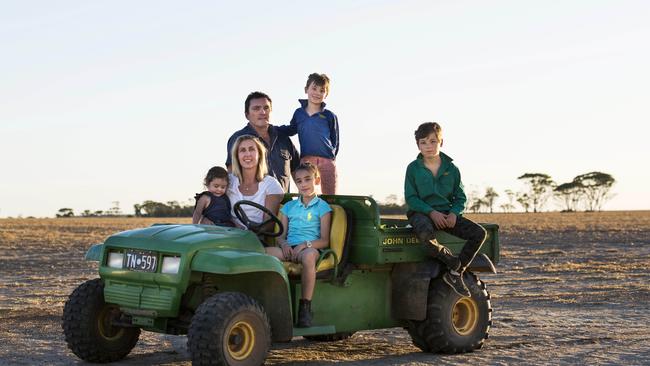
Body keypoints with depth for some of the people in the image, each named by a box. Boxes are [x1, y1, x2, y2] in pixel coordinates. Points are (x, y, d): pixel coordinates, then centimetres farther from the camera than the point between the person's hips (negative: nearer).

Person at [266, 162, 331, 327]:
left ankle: (305, 307, -38)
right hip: (289, 248, 4)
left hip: (311, 248, -4)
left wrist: (305, 244, -16)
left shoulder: (322, 207, 10)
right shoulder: (289, 206, 23)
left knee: (309, 255, -43)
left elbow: (324, 240, 1)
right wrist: (284, 244, -5)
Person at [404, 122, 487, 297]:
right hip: (421, 212, -4)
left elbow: (460, 197, 10)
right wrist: (431, 212, -18)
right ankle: (451, 261, -18)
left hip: (446, 213, 4)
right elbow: (410, 197, -4)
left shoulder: (451, 169, 8)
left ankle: (455, 273, -13)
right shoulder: (413, 168, 1)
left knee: (479, 233, -18)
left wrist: (454, 213, -12)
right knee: (425, 233, -42)